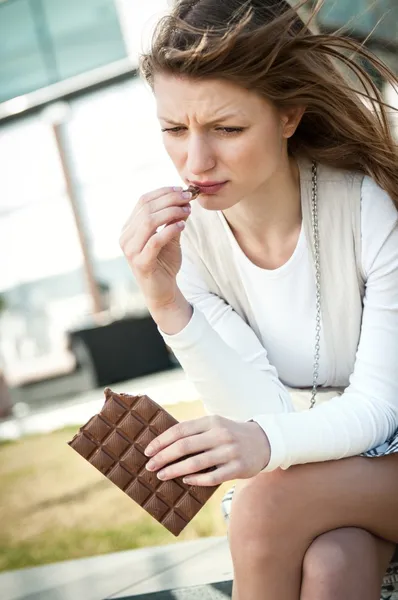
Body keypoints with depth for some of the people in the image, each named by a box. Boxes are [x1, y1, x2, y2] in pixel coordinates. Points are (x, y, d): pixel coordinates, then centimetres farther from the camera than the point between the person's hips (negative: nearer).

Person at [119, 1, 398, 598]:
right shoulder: (179, 234, -12)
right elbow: (265, 416, -17)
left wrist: (268, 441, -40)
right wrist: (166, 303, -32)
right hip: (295, 453, 2)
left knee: (269, 500, -31)